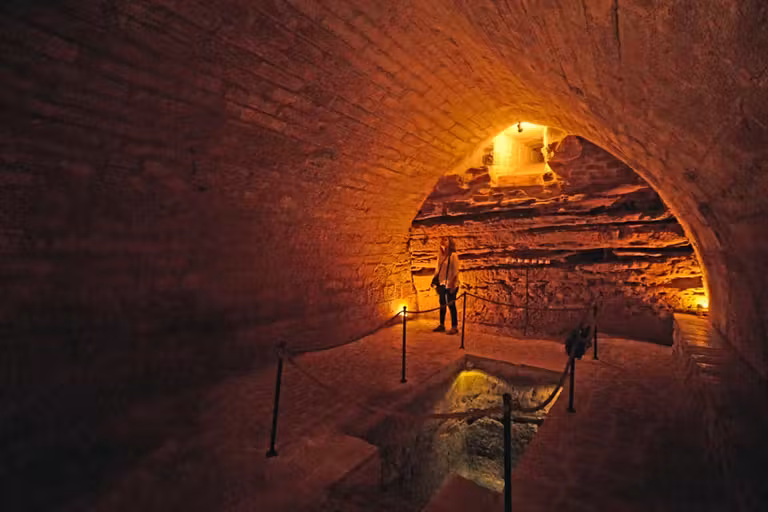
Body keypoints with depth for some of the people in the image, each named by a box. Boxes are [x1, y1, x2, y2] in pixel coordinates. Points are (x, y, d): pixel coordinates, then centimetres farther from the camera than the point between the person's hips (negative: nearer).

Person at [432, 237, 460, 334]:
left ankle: (454, 327, 9)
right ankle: (442, 325, 26)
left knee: (451, 305, -1)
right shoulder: (440, 255, 10)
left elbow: (455, 271, -12)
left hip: (450, 285, -7)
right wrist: (437, 283, 12)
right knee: (442, 305, 14)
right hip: (442, 284, 7)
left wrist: (452, 285, -16)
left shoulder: (453, 255, -10)